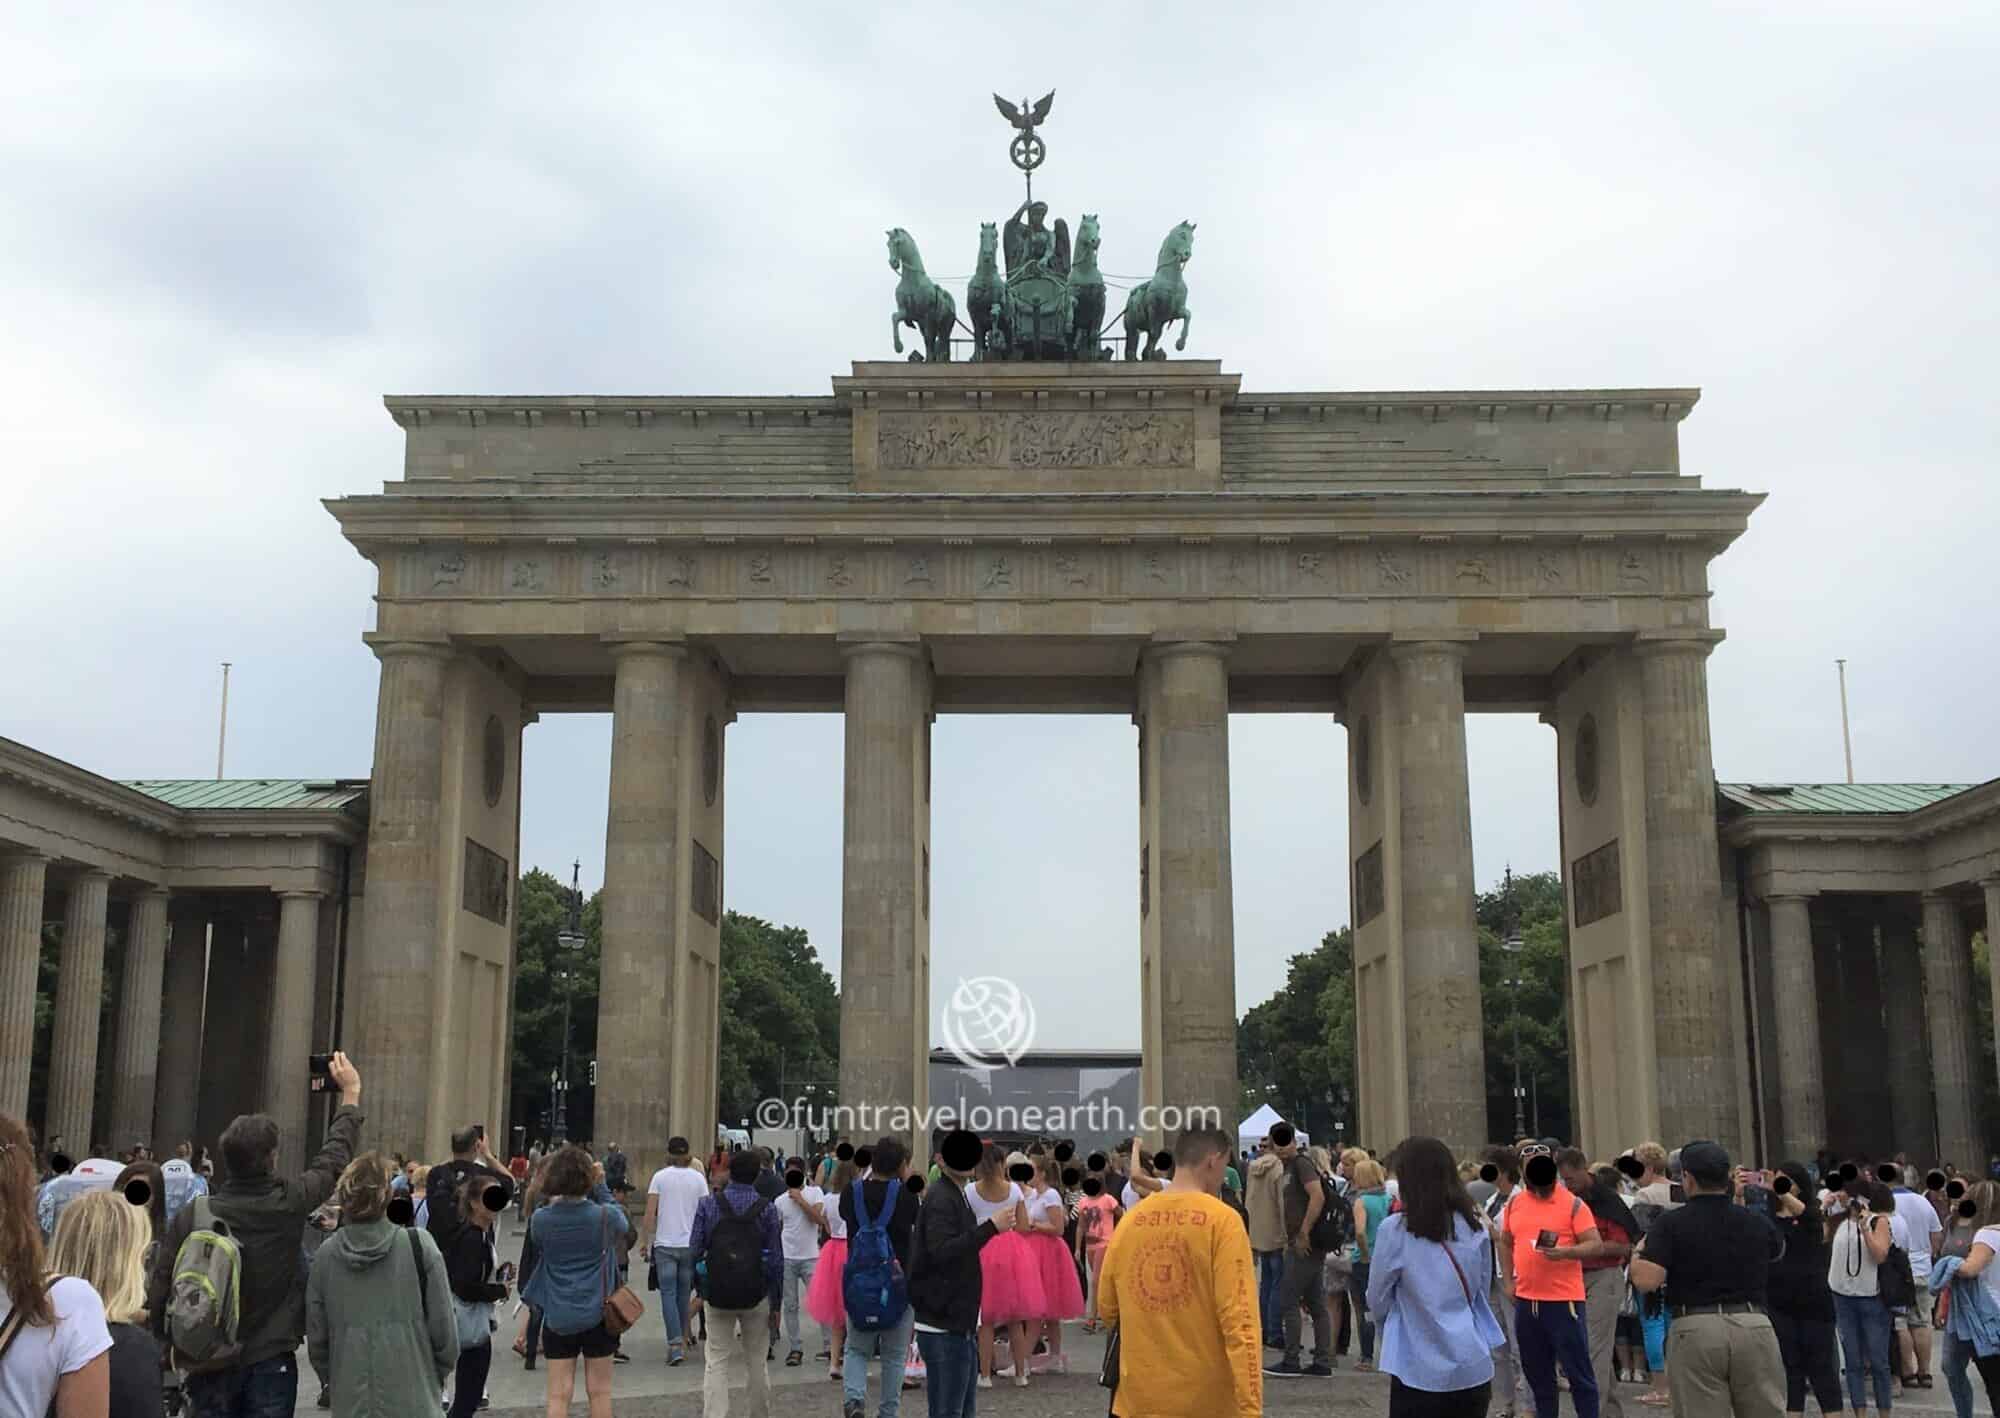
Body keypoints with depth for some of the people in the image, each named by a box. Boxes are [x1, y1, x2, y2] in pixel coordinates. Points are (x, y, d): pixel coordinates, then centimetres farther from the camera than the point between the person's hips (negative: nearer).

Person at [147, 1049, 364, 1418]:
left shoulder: (192, 1214, -9)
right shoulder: (288, 1203, -11)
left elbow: (160, 1290, -5)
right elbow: (334, 1159, 5)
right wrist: (351, 1094, 18)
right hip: (270, 1363, -2)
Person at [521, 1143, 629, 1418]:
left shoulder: (541, 1219, -10)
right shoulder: (604, 1217, -14)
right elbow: (623, 1223, 10)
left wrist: (551, 1201, 7)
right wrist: (601, 1186, 9)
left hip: (558, 1319, 1)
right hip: (597, 1315, -1)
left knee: (559, 1395, 6)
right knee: (599, 1392, 11)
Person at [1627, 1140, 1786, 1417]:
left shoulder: (1672, 1224, -3)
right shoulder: (1756, 1221, 9)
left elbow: (1646, 1281, -13)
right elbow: (1778, 1245, 34)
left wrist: (1637, 1253, 8)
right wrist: (1737, 1200, 37)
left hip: (1696, 1331, -3)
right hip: (1754, 1325, 3)